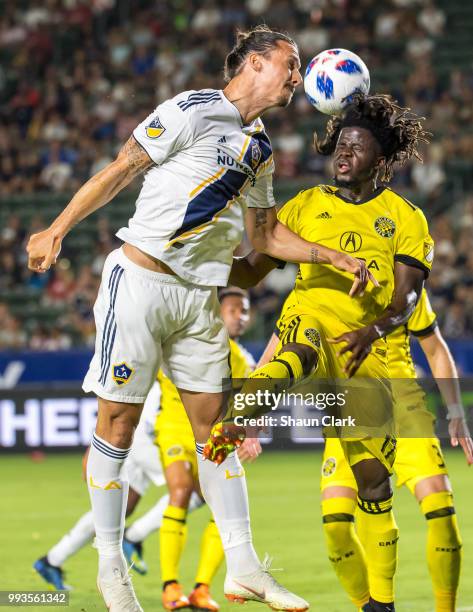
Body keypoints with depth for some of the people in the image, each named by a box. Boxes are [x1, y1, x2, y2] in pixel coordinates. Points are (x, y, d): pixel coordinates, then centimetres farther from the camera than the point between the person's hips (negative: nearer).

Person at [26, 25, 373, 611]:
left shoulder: (260, 150, 15)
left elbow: (266, 235, 23)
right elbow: (120, 170, -9)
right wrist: (58, 227, -14)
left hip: (199, 298, 7)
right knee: (118, 424, -3)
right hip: (140, 279, -7)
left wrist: (338, 259, 14)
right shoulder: (193, 110, -9)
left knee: (215, 426, 6)